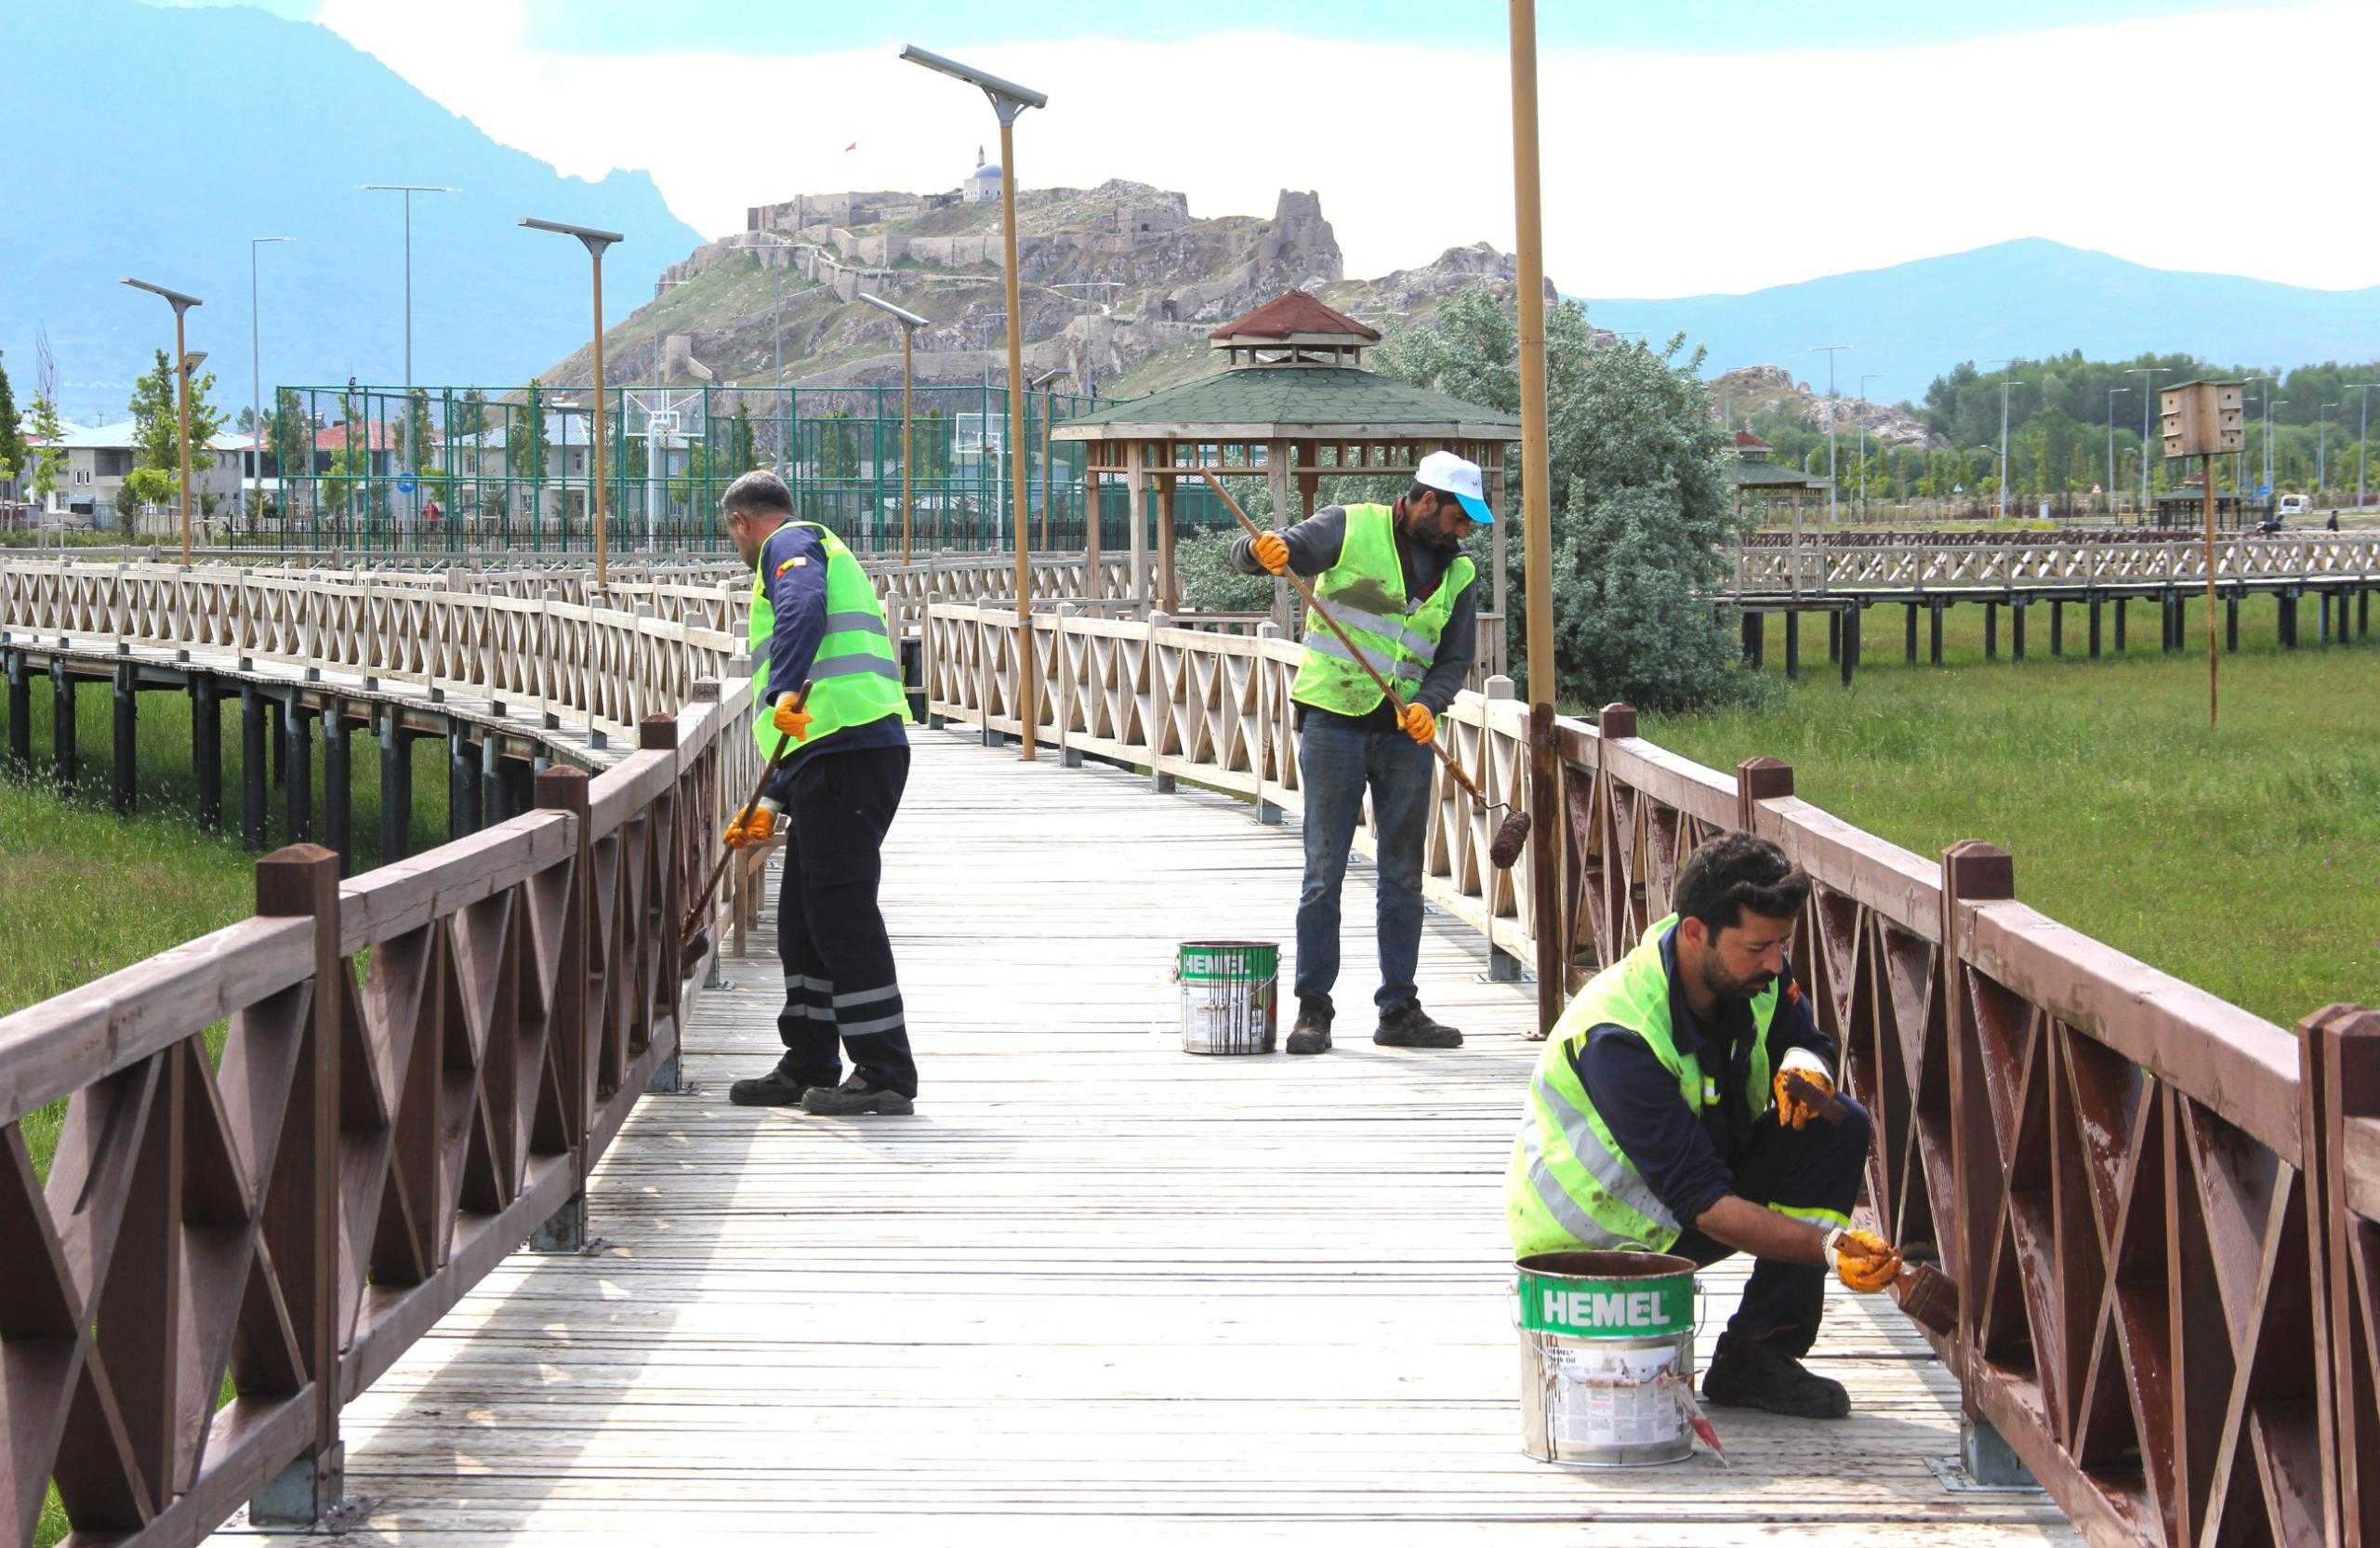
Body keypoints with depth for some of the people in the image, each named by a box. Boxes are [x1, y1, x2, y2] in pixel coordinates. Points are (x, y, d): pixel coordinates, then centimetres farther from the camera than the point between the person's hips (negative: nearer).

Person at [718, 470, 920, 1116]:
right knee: (804, 917, 15)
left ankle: (887, 1075, -8)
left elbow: (804, 608, -22)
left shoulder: (791, 543, 4)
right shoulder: (830, 554, 33)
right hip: (846, 751, 10)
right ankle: (809, 1068, 21)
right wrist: (775, 804, 34)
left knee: (840, 912, -9)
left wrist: (786, 690, -36)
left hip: (845, 747, -10)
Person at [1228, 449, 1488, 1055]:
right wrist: (1262, 550, -31)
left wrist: (1429, 703, -8)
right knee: (1325, 871, -3)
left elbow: (1456, 659, 12)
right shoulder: (1350, 528, -2)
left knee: (1404, 876, 7)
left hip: (1407, 734, 4)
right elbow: (1250, 555, -6)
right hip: (1335, 725, -4)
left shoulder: (1458, 572, 11)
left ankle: (1400, 1010, 13)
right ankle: (1313, 1009, 2)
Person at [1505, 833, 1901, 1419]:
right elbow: (1704, 1203, -36)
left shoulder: (1757, 972, -12)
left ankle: (1757, 1354, -14)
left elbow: (1805, 1040, 7)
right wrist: (1827, 1246, -46)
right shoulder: (1616, 1039, -34)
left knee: (1839, 1129, -15)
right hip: (1590, 1241, -7)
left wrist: (1804, 1064, -20)